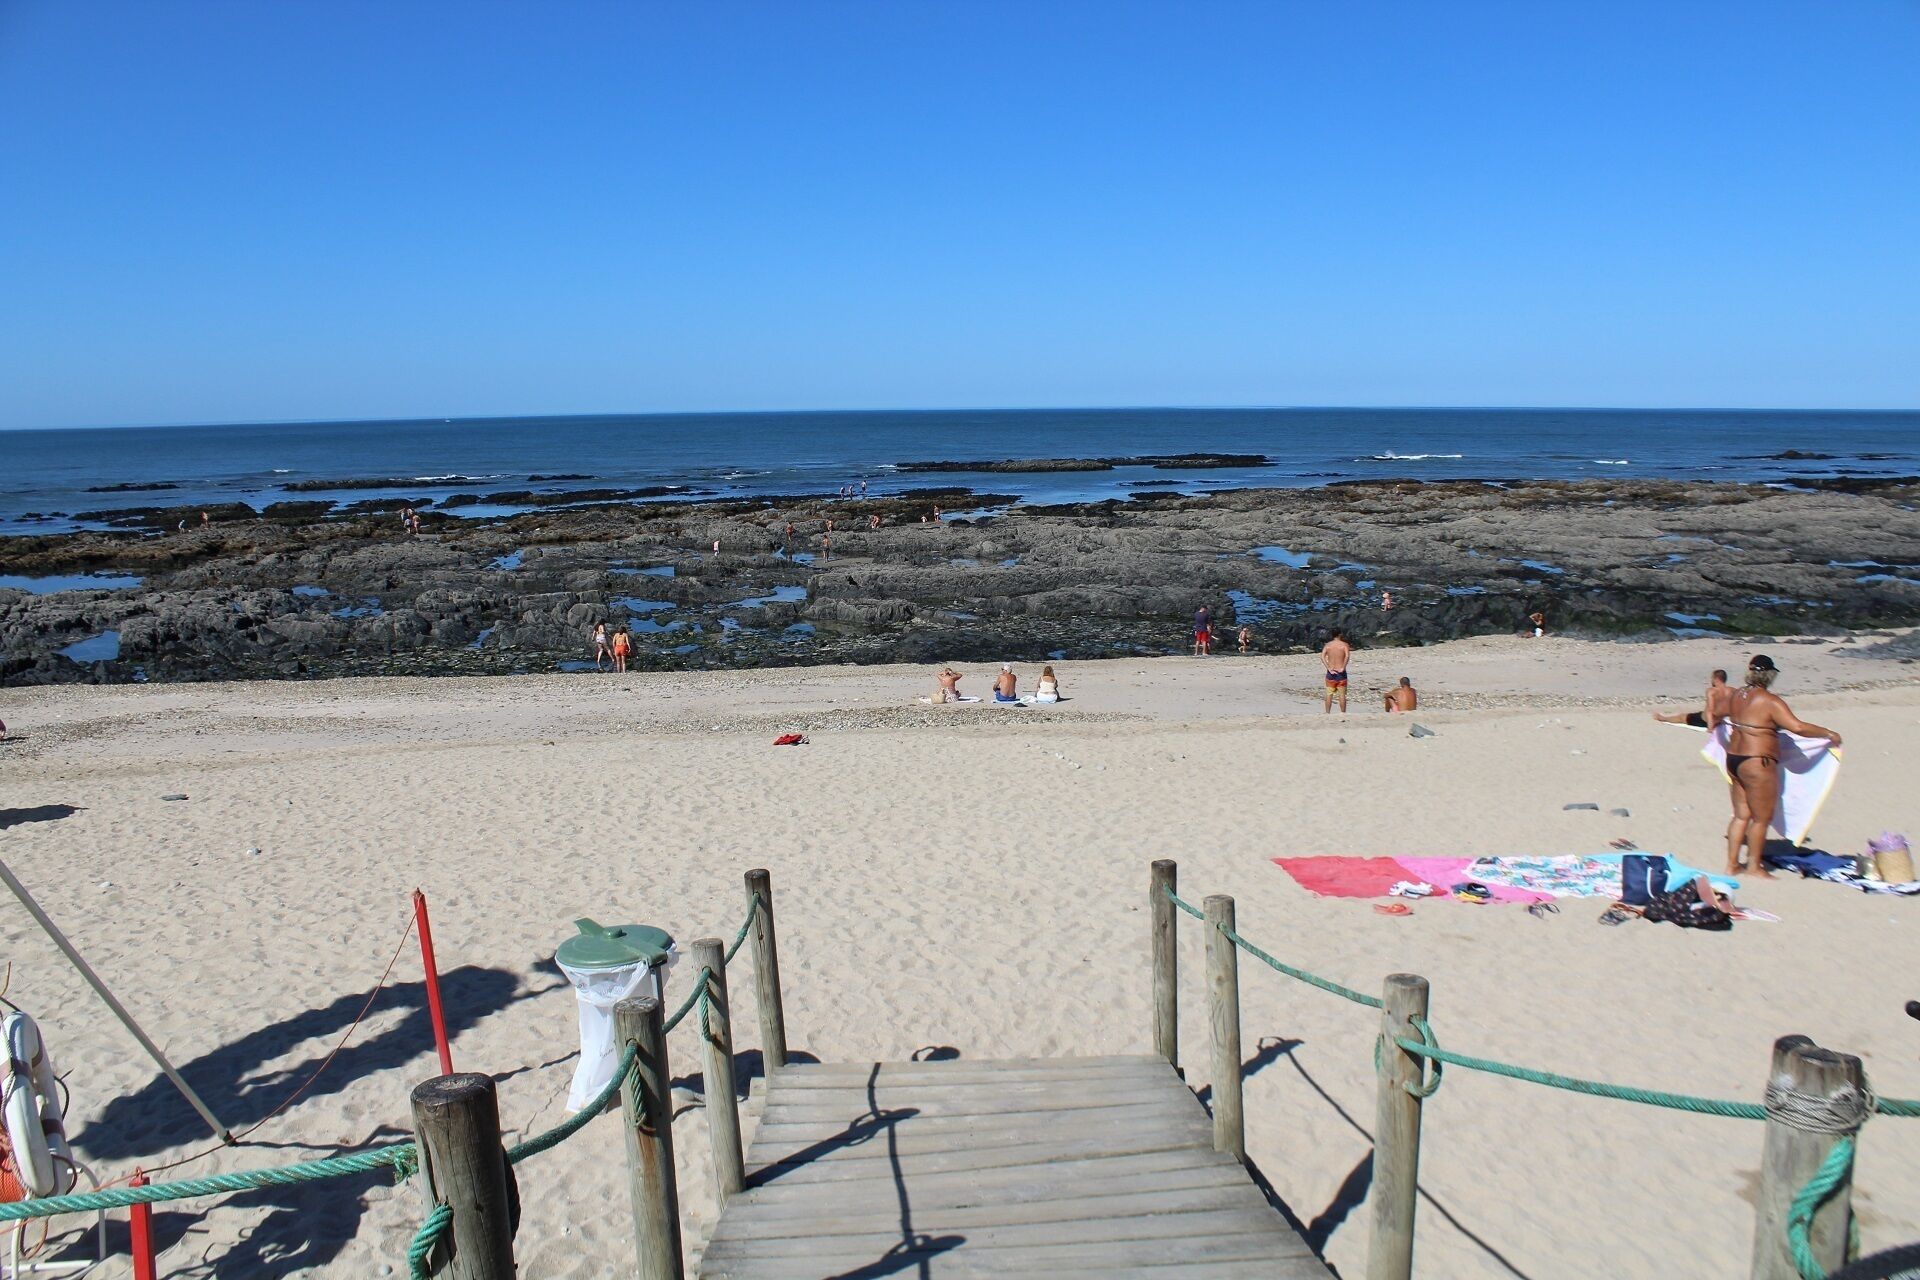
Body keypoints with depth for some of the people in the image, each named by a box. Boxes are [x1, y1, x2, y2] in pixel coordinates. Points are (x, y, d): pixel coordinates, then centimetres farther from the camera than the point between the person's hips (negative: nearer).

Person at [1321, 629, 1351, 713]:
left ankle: (1327, 713, 7)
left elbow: (1322, 657, -9)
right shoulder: (1344, 645, -3)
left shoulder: (1328, 645, 4)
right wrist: (1343, 668, -16)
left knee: (1329, 694, 7)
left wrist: (1329, 669, -11)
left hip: (1331, 672, 2)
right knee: (1342, 694, 4)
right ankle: (1343, 713, 5)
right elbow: (1347, 656, -21)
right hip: (1341, 672, -2)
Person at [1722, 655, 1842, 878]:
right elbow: (1798, 727, -21)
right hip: (1757, 764, -8)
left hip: (1733, 759, 8)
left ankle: (1732, 864, 17)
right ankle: (1754, 865, 14)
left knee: (1741, 815, 14)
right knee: (1761, 818, 5)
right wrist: (1828, 733, -8)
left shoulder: (1735, 697, 9)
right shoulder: (1770, 701, -13)